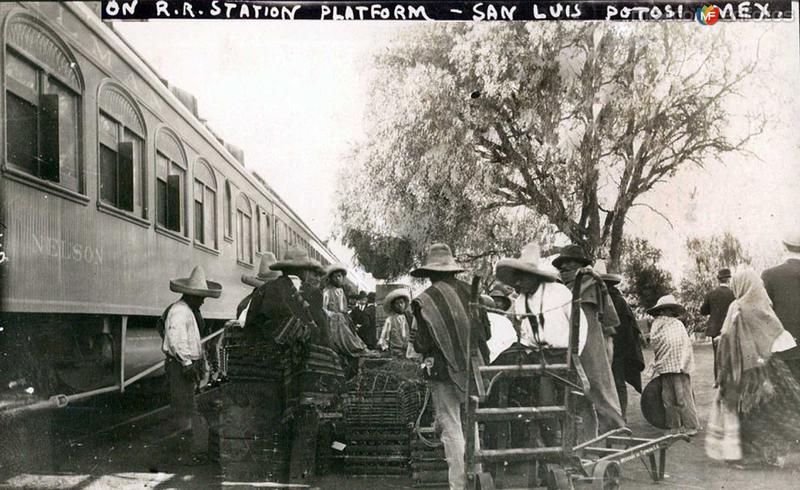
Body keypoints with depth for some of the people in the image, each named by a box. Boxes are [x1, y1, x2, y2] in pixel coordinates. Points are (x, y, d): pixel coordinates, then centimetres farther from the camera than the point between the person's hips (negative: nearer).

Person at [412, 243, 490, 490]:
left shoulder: (424, 300, -11)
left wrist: (416, 343, 12)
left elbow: (422, 344, -9)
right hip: (475, 367, 4)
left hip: (445, 370, -4)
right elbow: (487, 332, 6)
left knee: (452, 429, 3)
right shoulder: (470, 291, 1)